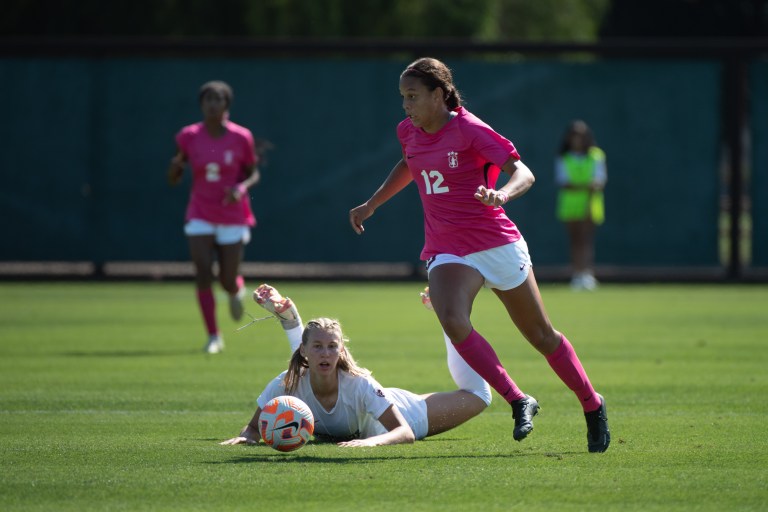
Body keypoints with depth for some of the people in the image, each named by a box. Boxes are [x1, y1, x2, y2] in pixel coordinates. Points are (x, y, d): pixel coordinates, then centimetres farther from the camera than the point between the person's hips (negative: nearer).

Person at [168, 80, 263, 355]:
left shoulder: (241, 138, -8)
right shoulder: (188, 136, -5)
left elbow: (253, 173, 4)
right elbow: (173, 180, 2)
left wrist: (242, 188, -17)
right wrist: (176, 165, -21)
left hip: (233, 218, -1)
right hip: (200, 217, 1)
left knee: (228, 281, 0)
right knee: (203, 274, -13)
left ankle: (237, 289, 41)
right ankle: (213, 336, -2)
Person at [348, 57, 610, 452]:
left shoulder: (470, 130, -13)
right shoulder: (408, 132, 6)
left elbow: (523, 174, -20)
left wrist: (501, 195, -40)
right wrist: (371, 204, 25)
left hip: (496, 243, -4)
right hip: (447, 252, 4)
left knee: (541, 336, 7)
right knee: (452, 321, -28)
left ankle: (592, 406, 30)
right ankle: (518, 403, -20)